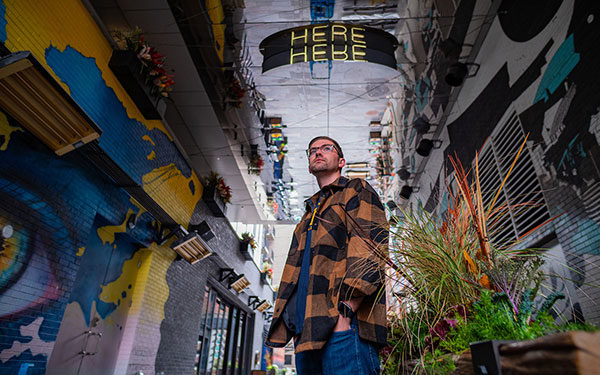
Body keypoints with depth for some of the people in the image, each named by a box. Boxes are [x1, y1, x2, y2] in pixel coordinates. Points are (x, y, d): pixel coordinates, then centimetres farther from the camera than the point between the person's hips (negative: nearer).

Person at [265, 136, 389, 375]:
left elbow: (371, 249, -11)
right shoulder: (310, 212, 27)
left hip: (343, 326, -7)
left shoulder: (357, 191, 6)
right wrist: (297, 327, 13)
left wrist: (345, 309, -21)